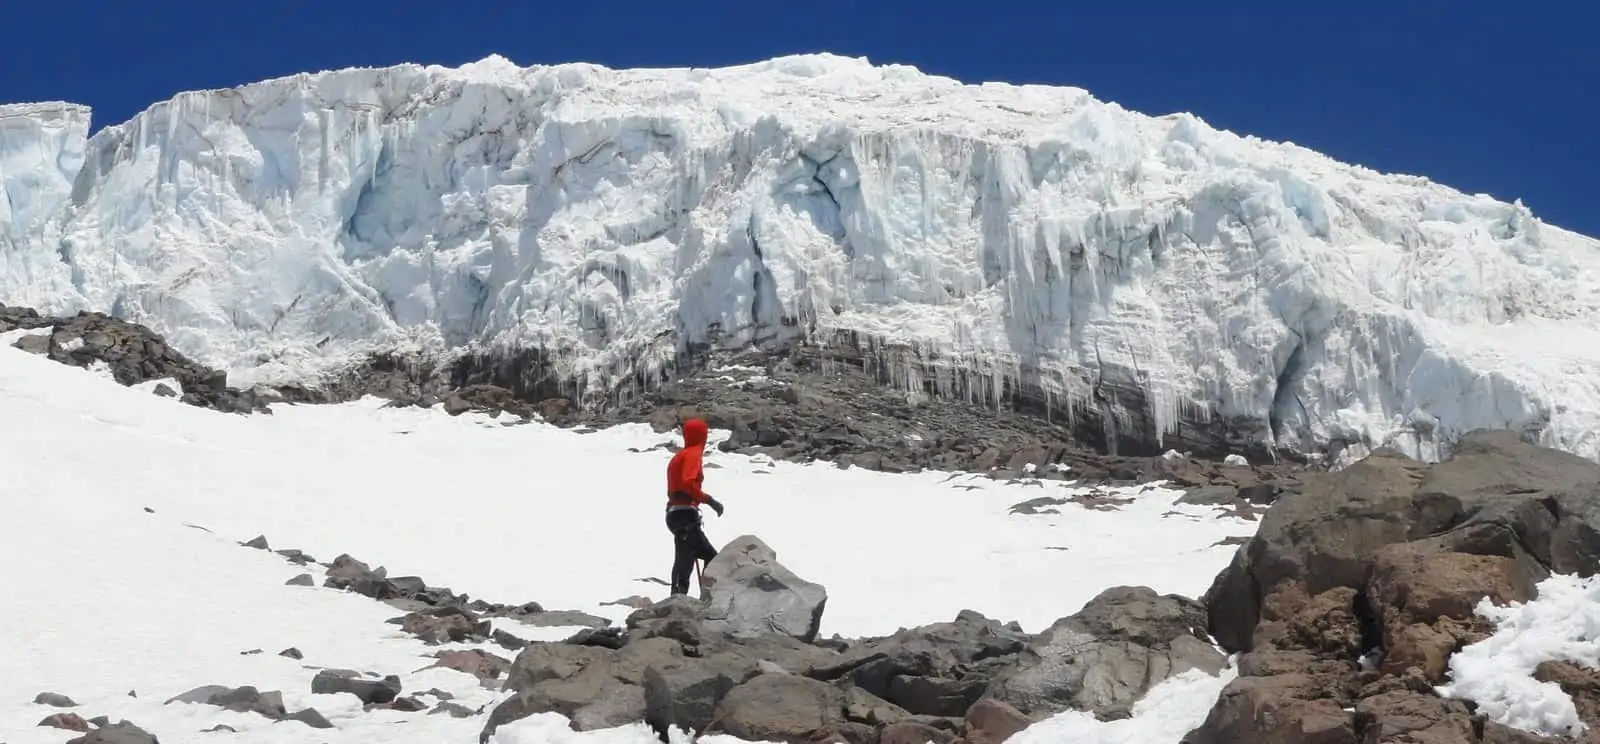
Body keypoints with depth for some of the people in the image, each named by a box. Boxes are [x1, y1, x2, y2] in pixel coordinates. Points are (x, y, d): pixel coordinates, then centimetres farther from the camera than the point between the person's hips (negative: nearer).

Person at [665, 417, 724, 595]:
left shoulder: (680, 455, 20)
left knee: (711, 557, 15)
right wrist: (709, 500, -16)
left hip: (675, 512, 9)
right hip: (685, 514, -9)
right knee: (684, 561, -18)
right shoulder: (693, 454, -6)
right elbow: (688, 483, -21)